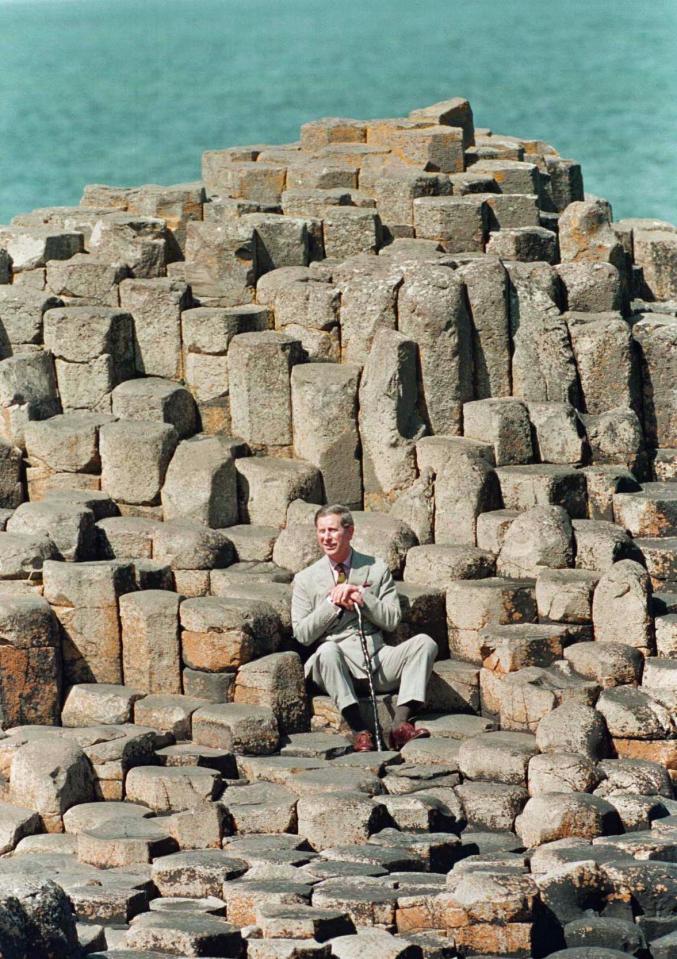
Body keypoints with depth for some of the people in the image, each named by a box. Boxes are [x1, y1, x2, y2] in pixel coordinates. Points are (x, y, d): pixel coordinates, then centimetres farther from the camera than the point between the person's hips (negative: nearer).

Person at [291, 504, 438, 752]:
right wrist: (333, 603, -8)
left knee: (424, 643, -23)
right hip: (337, 664, -2)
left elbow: (392, 620, 5)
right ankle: (358, 729, -39)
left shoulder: (377, 569, 13)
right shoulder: (305, 579, 10)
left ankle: (401, 724, -34)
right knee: (328, 650, -37)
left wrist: (360, 595, -9)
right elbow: (302, 634, 2)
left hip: (377, 658, 2)